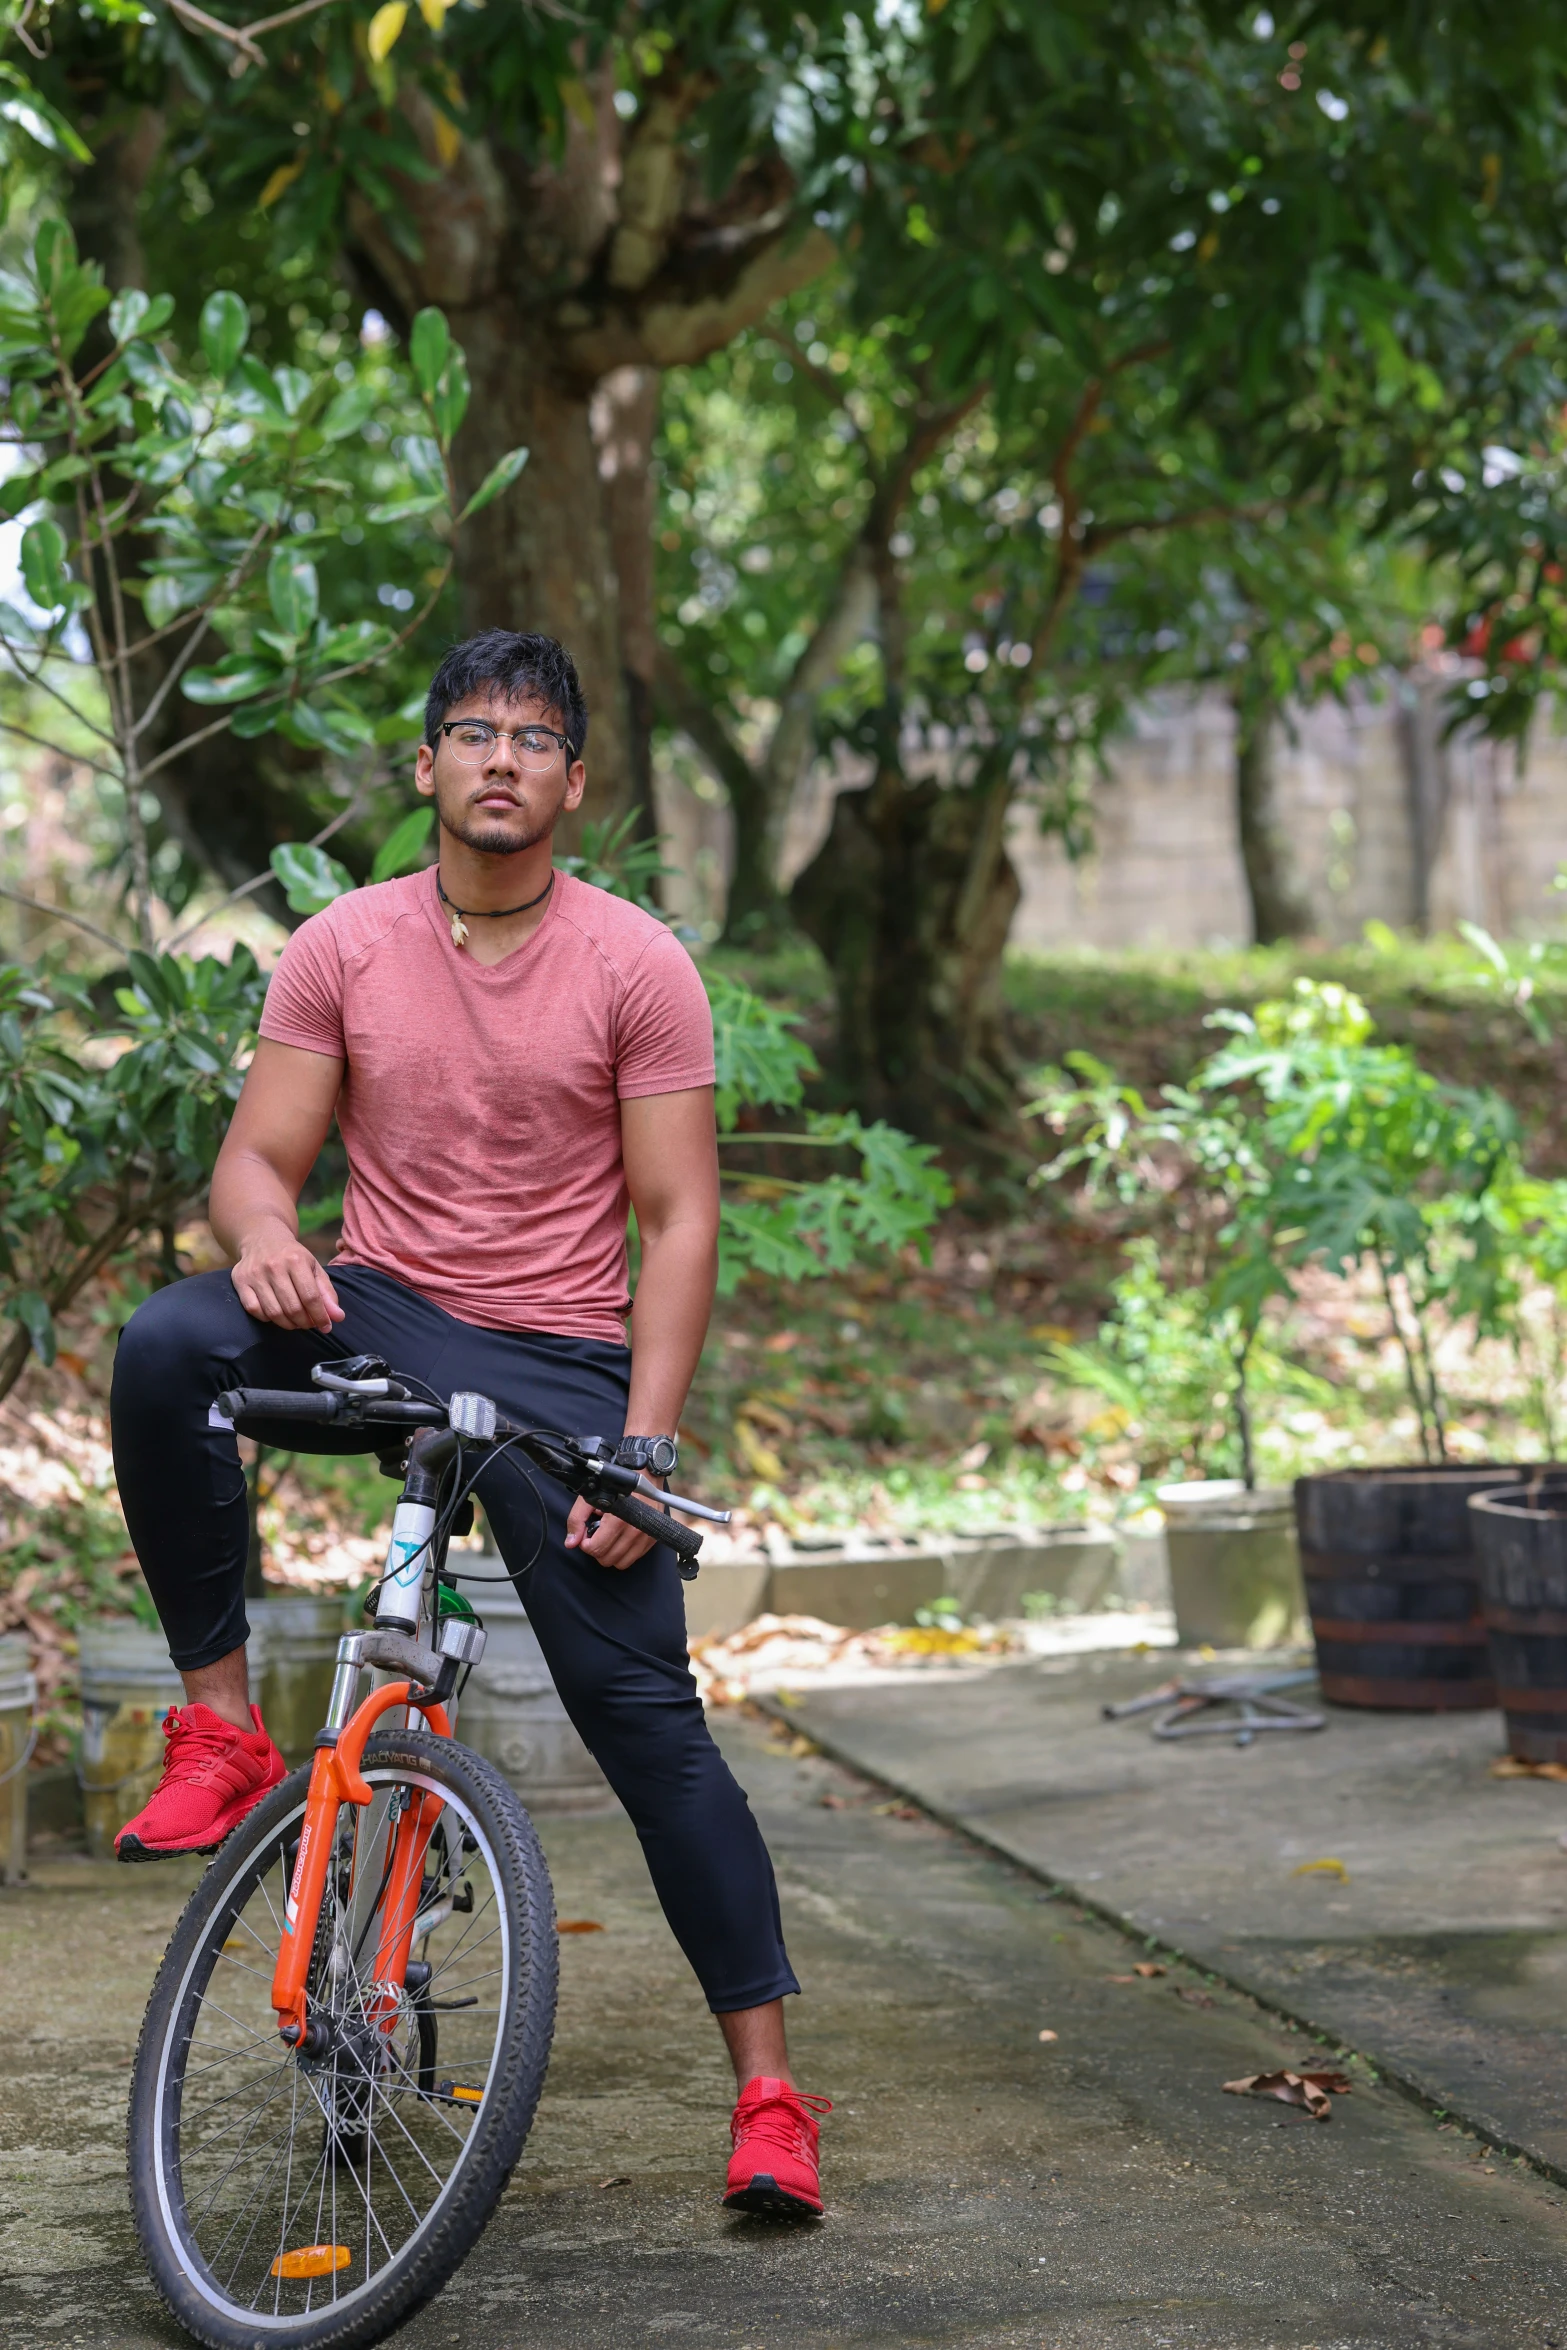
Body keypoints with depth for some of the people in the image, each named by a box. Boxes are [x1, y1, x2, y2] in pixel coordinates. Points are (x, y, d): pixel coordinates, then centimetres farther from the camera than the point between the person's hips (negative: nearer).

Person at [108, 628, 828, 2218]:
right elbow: (260, 1153, 3)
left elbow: (678, 1221, -5)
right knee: (165, 1344, -30)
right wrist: (264, 1237, -23)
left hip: (553, 1364, -2)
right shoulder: (340, 949, 3)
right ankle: (219, 1726, -16)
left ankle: (767, 2083, 0)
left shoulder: (637, 967, -4)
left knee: (645, 1711, -8)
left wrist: (643, 1443, -14)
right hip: (373, 1316, 2)